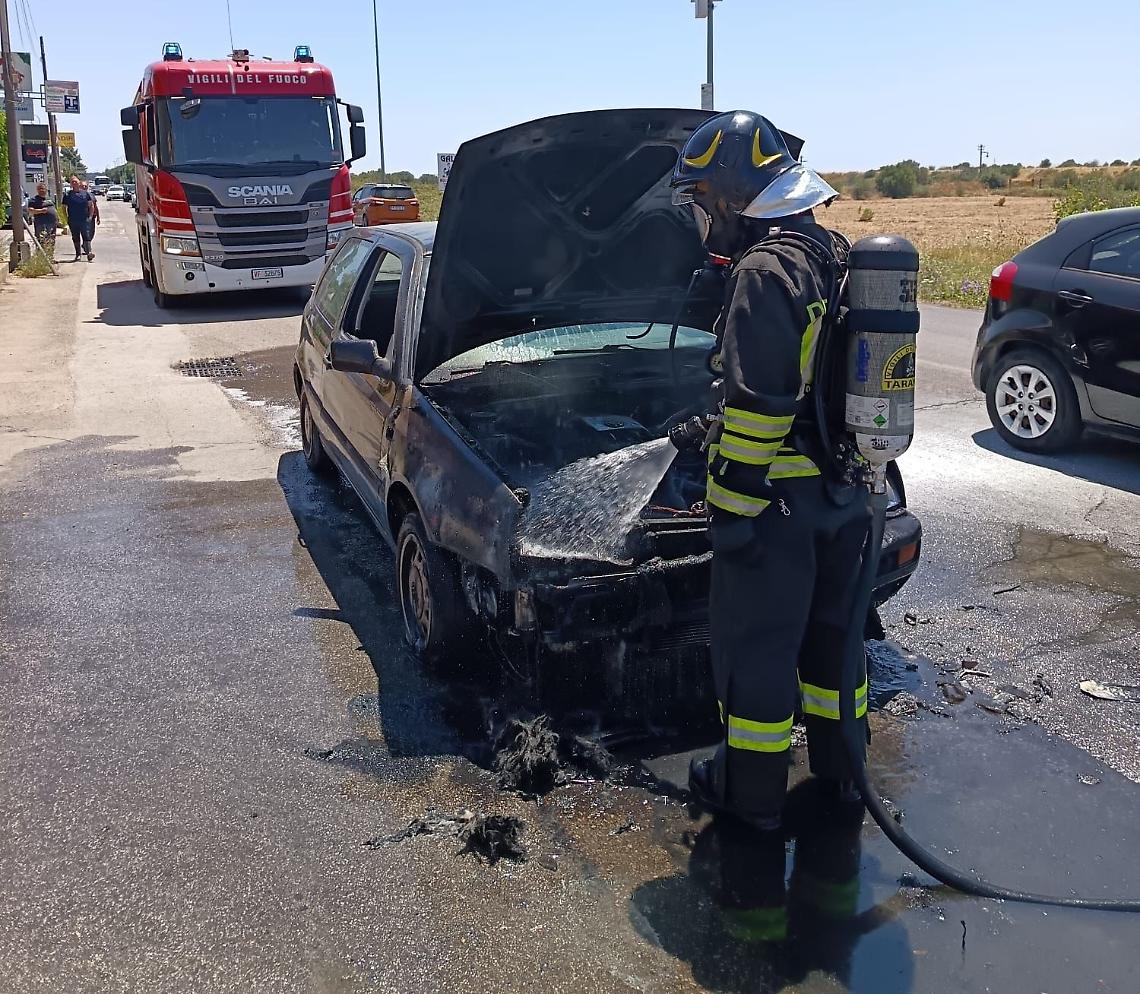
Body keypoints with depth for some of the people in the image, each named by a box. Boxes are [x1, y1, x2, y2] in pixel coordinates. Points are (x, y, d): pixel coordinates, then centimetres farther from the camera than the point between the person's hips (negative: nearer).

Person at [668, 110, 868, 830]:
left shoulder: (765, 272, -19)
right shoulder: (835, 258, 11)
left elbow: (759, 406, -24)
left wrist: (733, 507, -18)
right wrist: (715, 431, 23)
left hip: (782, 499, -9)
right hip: (846, 495, 9)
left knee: (755, 643, 6)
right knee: (832, 628, 21)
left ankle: (753, 791, 20)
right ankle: (842, 770, 36)